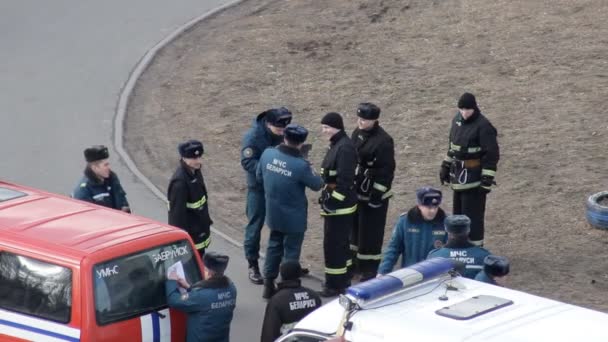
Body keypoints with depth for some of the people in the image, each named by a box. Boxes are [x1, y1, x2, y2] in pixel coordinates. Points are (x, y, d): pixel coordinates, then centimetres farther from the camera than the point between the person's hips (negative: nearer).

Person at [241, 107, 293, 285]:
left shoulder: (284, 134, -5)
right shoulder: (253, 136, -21)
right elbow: (247, 162, -25)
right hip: (259, 188, -5)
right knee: (255, 225, 2)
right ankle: (253, 266, 12)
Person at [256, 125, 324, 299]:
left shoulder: (267, 154, -12)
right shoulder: (301, 165, -27)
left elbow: (259, 177, 4)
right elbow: (317, 184, -11)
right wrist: (310, 171, 7)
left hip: (273, 213, 5)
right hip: (294, 217, -5)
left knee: (274, 246, 21)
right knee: (291, 251, 10)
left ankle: (268, 285, 27)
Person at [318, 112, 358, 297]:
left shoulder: (345, 148, -20)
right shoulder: (336, 145, 12)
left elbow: (344, 179, -25)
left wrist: (331, 201, -22)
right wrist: (326, 198, 19)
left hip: (339, 206, -11)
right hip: (337, 205, 11)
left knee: (333, 244, -5)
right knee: (341, 242, 19)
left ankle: (335, 285, 1)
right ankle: (342, 279, 30)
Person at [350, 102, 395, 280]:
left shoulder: (383, 141, -20)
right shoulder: (358, 133, 6)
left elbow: (387, 170, -20)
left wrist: (377, 194, -19)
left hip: (373, 193, -8)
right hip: (356, 191, 9)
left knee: (370, 232, -3)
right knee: (355, 227, 19)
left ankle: (370, 268, 5)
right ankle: (356, 260, 34)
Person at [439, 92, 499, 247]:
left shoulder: (483, 126, -19)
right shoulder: (457, 120, 7)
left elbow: (492, 155, -18)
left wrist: (487, 179, -20)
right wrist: (446, 166, 21)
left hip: (474, 177, -9)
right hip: (458, 175, 9)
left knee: (473, 215, -6)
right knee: (458, 212, 18)